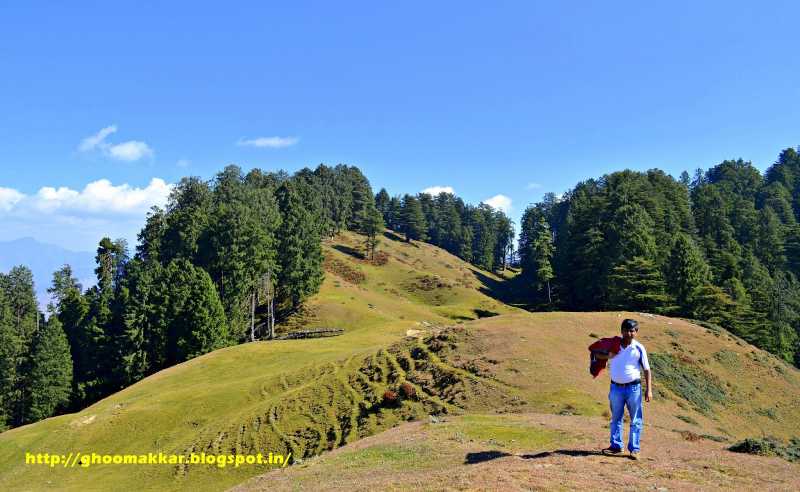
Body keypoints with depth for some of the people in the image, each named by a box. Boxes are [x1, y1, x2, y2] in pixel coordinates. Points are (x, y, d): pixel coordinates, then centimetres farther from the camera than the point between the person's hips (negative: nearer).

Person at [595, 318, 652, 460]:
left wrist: (649, 390, -7)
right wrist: (608, 355, -11)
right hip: (616, 387, 3)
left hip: (633, 387, -3)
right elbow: (599, 355, 12)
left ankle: (634, 449, 10)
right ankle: (616, 445, 22)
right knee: (616, 418, 12)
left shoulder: (639, 348, -5)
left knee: (635, 420, 3)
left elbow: (646, 370, -1)